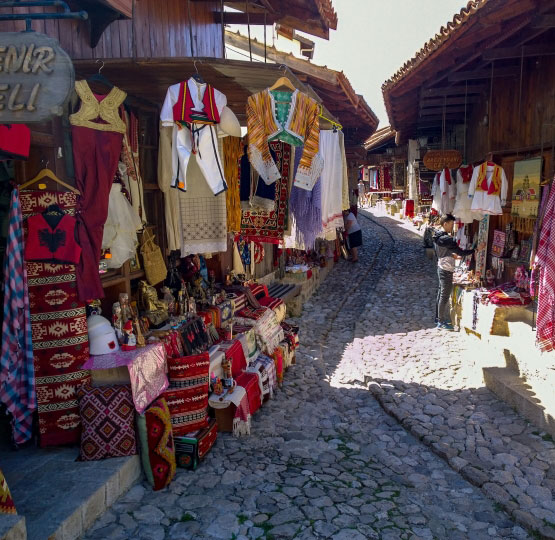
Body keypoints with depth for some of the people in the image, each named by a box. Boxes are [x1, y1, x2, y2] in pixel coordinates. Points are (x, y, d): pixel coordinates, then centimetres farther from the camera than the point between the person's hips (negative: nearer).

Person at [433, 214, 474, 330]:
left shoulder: (438, 236, 9)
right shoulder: (446, 239, -21)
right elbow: (460, 252, -22)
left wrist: (453, 255, 8)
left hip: (441, 267, 10)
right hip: (446, 270, -10)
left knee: (441, 294, 17)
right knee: (445, 296, -3)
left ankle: (438, 318, 26)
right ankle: (441, 322, 3)